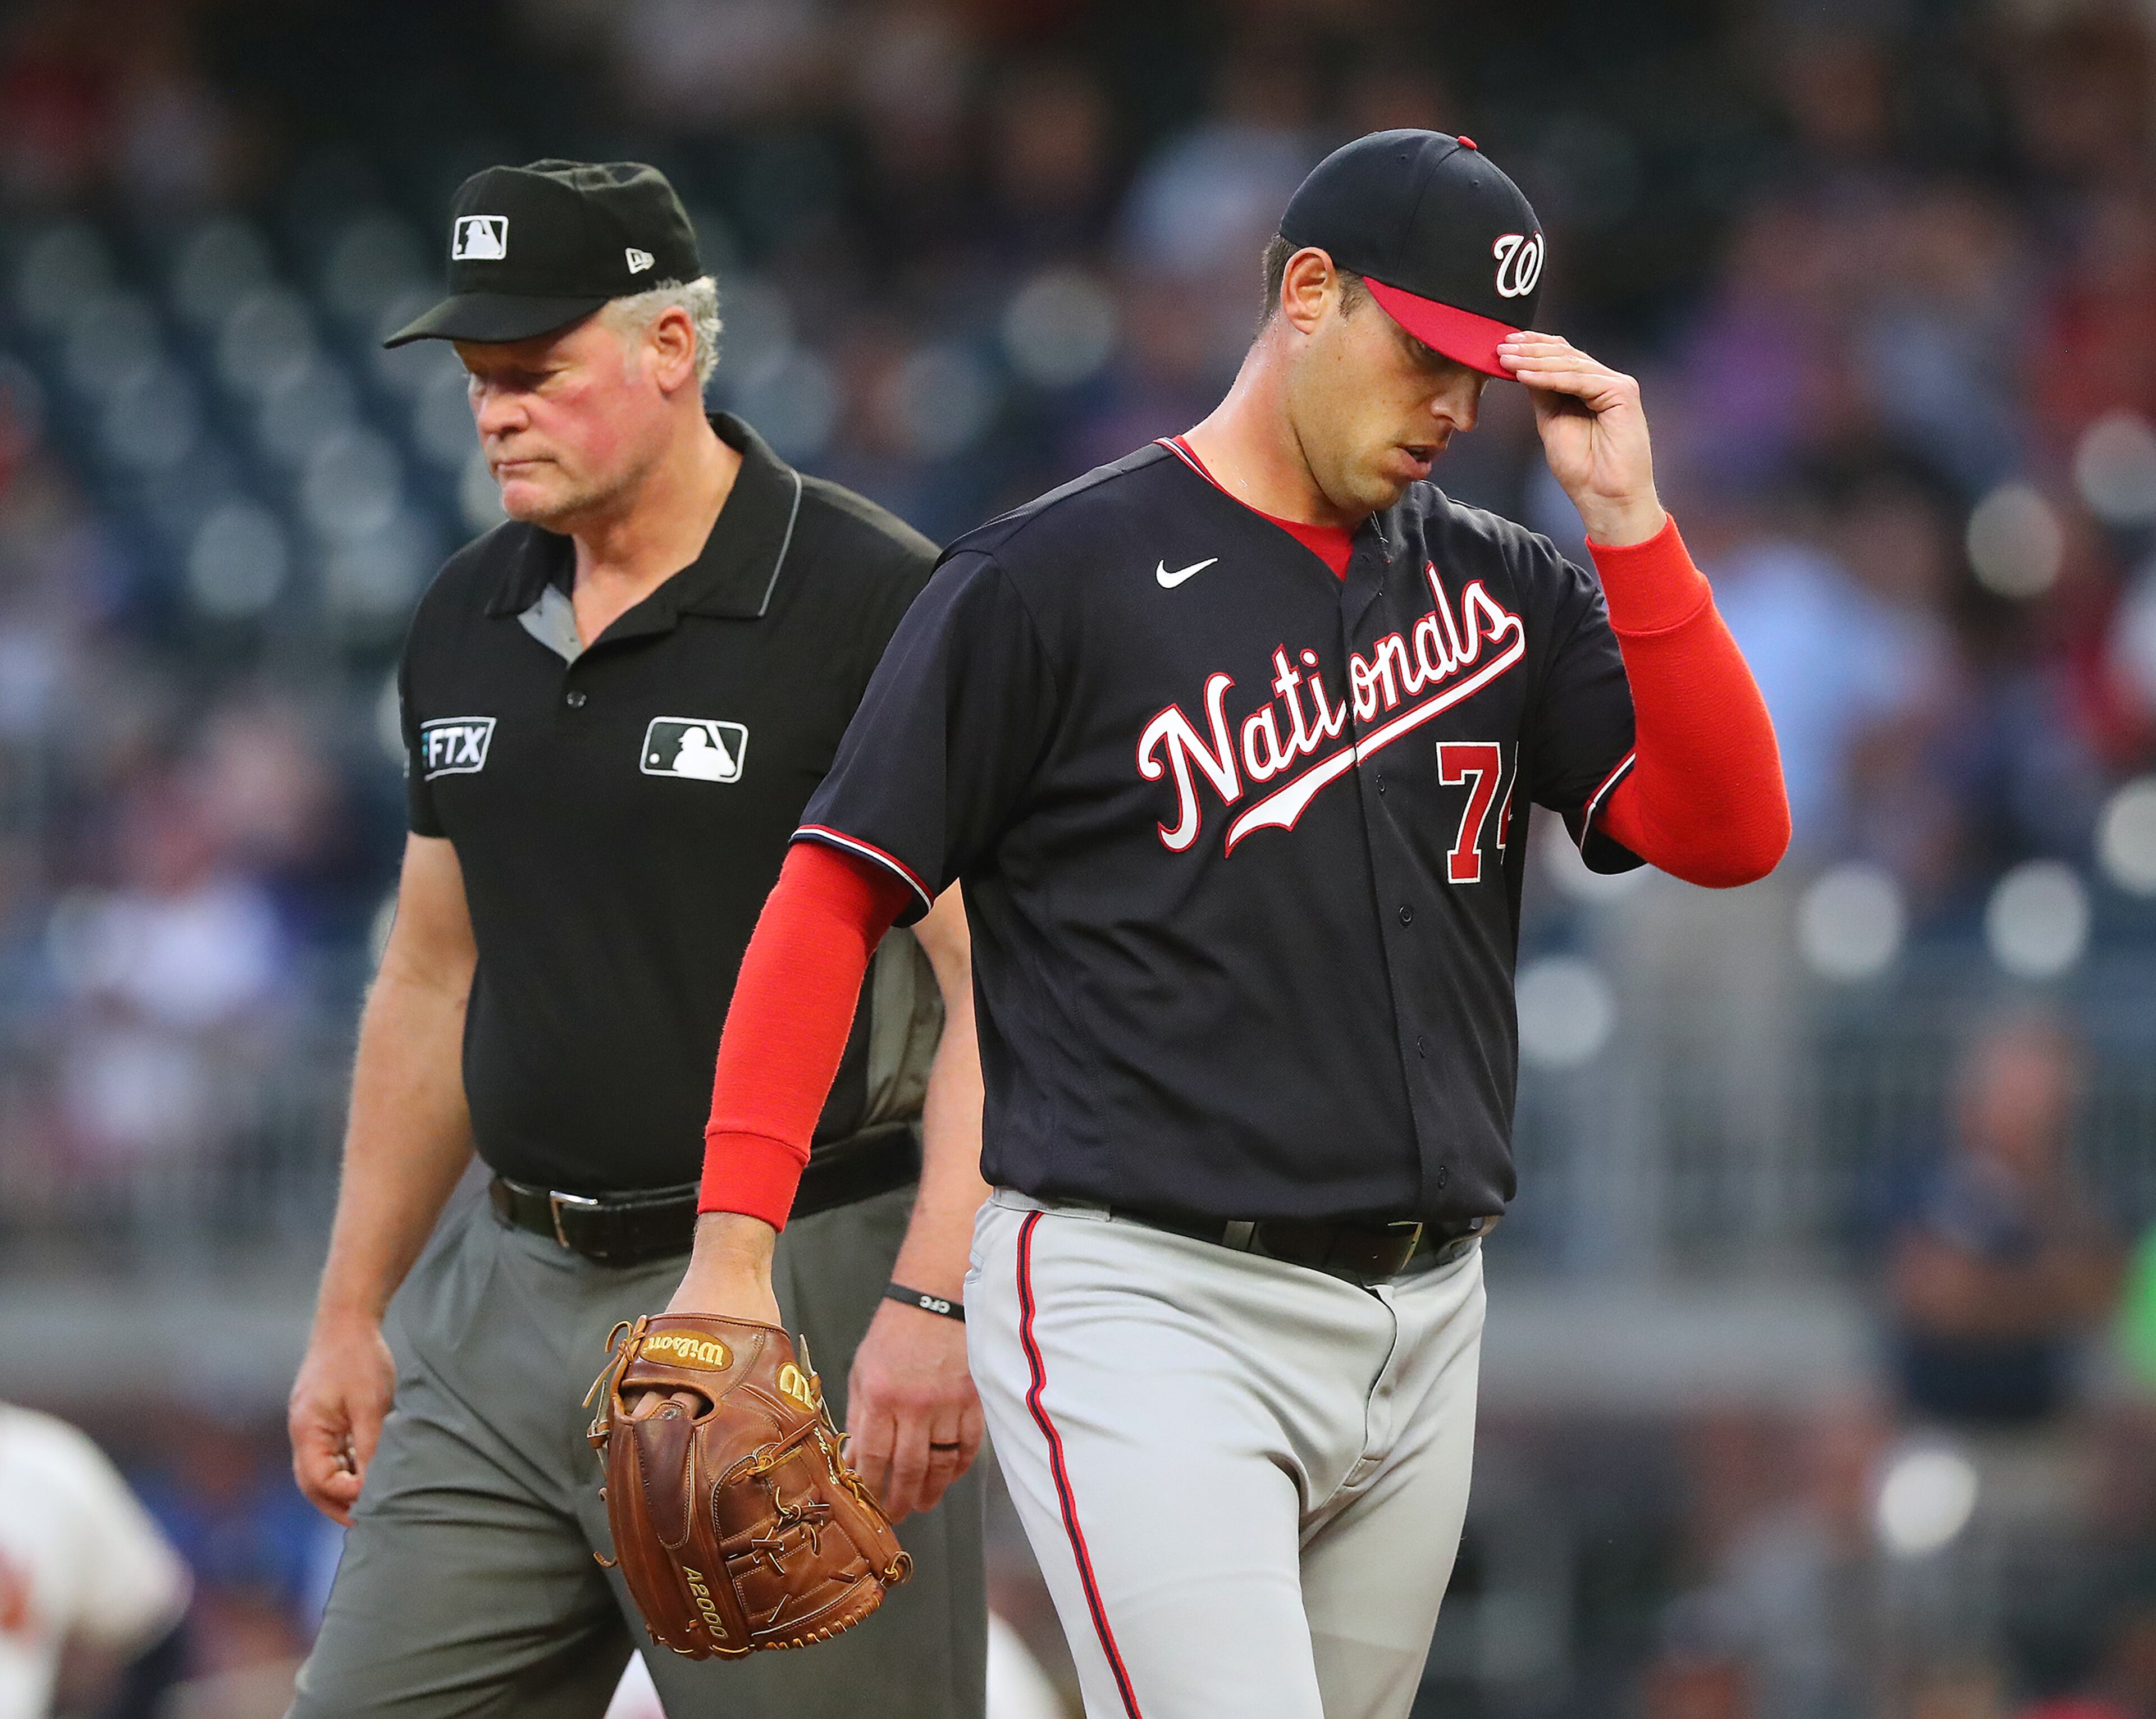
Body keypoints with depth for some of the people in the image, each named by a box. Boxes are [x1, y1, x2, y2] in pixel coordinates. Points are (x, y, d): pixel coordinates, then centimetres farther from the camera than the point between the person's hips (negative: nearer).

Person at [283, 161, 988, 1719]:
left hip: (793, 1295, -7)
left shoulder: (876, 604, -10)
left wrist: (934, 1302, -24)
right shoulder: (469, 622, 13)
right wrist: (351, 1313, 20)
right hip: (516, 1290, 7)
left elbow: (993, 981, -15)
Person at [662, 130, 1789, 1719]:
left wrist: (1627, 520, -6)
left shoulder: (1502, 592, 12)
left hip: (1422, 1331, 6)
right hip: (1144, 1304, -6)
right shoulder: (1053, 578, -4)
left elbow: (1730, 833, 2)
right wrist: (736, 1243, -14)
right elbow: (836, 893, -4)